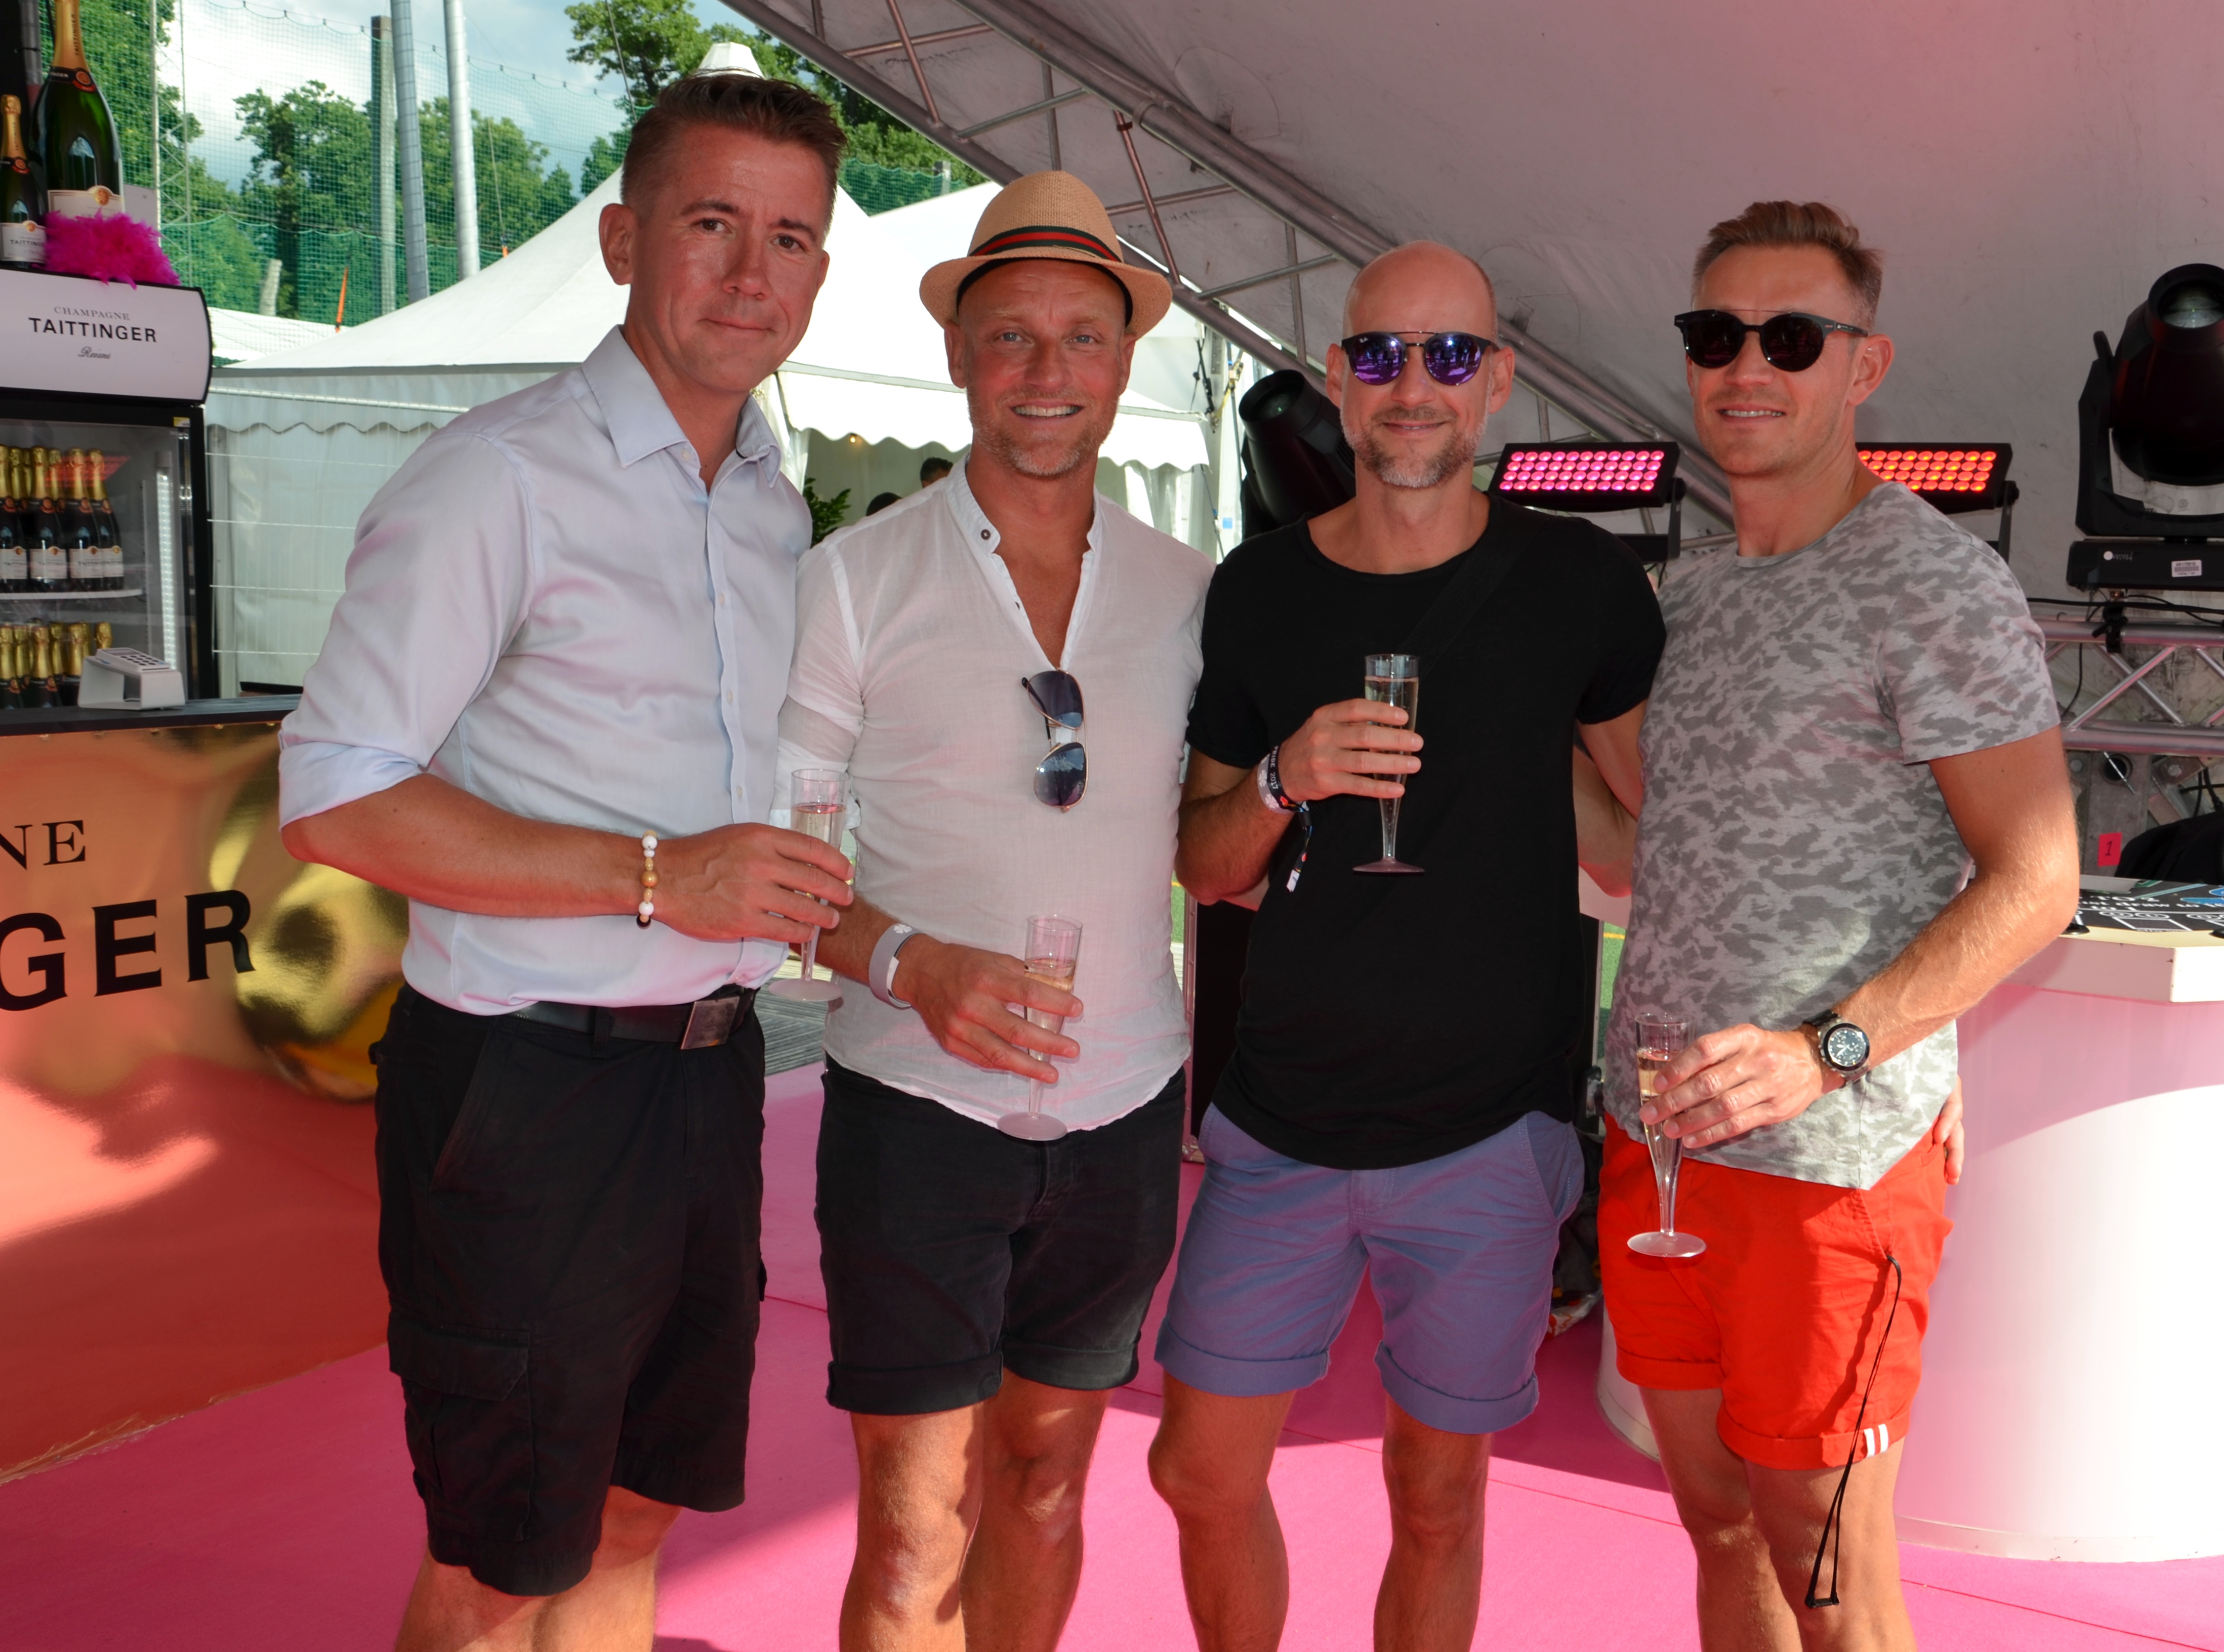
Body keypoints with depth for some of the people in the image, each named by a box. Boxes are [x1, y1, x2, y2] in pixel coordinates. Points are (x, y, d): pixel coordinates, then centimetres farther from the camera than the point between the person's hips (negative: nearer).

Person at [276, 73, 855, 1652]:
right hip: (530, 1087, -7)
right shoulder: (499, 476, -12)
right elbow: (335, 798, -17)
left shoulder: (778, 506, 12)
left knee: (638, 1514, 19)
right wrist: (657, 878, -22)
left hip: (709, 1068, 7)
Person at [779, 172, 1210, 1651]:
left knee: (1046, 1484, 17)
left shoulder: (1190, 590, 6)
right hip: (918, 1104, -3)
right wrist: (909, 964, -19)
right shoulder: (859, 577, -3)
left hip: (1126, 1108, 3)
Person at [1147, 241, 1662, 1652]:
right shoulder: (1259, 589, 2)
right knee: (1204, 1474, 8)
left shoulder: (1581, 585, -5)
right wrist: (1284, 780, -11)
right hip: (1280, 1122, 2)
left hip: (1491, 1128, -2)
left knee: (1438, 1502, 11)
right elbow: (1203, 866, 5)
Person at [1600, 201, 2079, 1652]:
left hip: (1833, 1157, -7)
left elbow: (2035, 881, -14)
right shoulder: (1694, 594, 13)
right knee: (1717, 1520, 18)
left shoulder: (1938, 586, -10)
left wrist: (1828, 1052, -24)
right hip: (1657, 1135, 7)